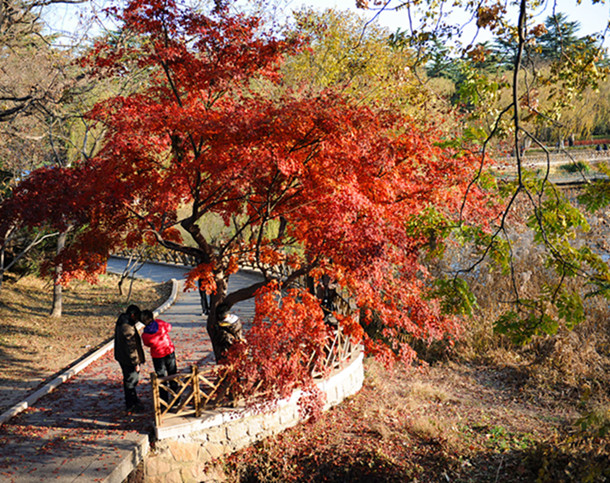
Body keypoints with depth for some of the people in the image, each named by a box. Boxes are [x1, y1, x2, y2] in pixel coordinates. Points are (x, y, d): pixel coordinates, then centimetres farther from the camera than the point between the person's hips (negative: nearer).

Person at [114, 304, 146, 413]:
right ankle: (131, 406, 16)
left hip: (122, 357, 10)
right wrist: (136, 363, -19)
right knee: (130, 382, 3)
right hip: (128, 360, -10)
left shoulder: (121, 324, 7)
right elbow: (131, 347, -25)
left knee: (129, 381, 22)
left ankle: (134, 402, 36)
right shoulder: (127, 328, -27)